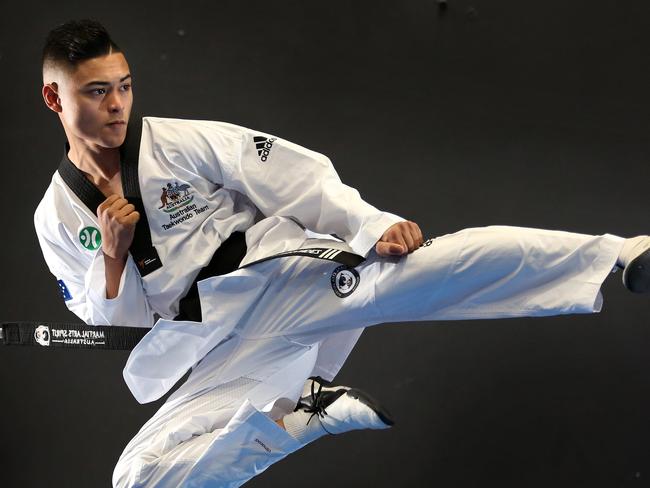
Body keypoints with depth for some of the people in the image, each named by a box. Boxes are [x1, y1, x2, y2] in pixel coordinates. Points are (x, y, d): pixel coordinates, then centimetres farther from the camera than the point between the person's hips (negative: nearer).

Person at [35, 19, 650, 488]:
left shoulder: (179, 140, 0)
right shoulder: (57, 218, 8)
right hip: (226, 356, 3)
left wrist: (374, 226, -20)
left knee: (469, 258, -25)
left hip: (291, 277, -3)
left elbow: (293, 175, -6)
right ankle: (304, 408, -11)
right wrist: (113, 258, -8)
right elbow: (112, 325, 12)